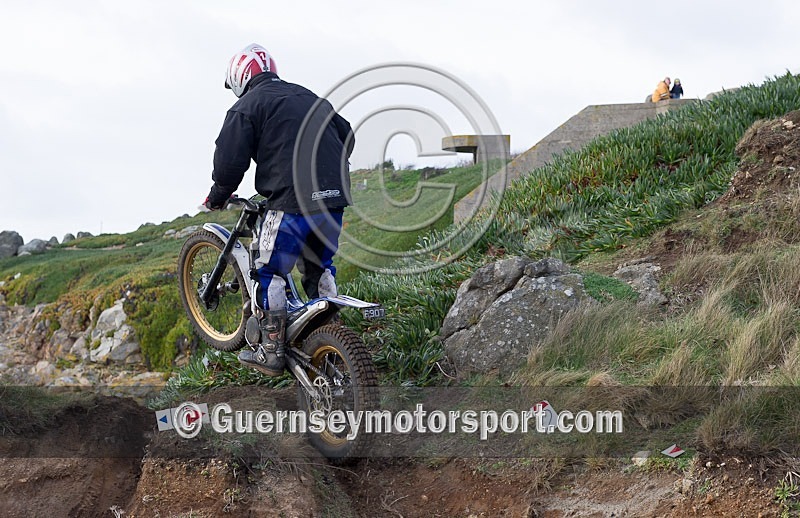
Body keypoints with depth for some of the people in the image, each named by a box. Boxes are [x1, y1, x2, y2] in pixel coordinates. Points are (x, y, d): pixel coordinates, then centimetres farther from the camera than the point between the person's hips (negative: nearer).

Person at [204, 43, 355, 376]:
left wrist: (217, 196, 10)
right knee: (321, 268, 22)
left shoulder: (246, 107, 0)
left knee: (271, 273, 5)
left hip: (290, 202, -7)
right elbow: (346, 135, 24)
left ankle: (271, 354, 6)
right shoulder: (309, 98, 21)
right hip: (334, 199, 7)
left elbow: (230, 160, -7)